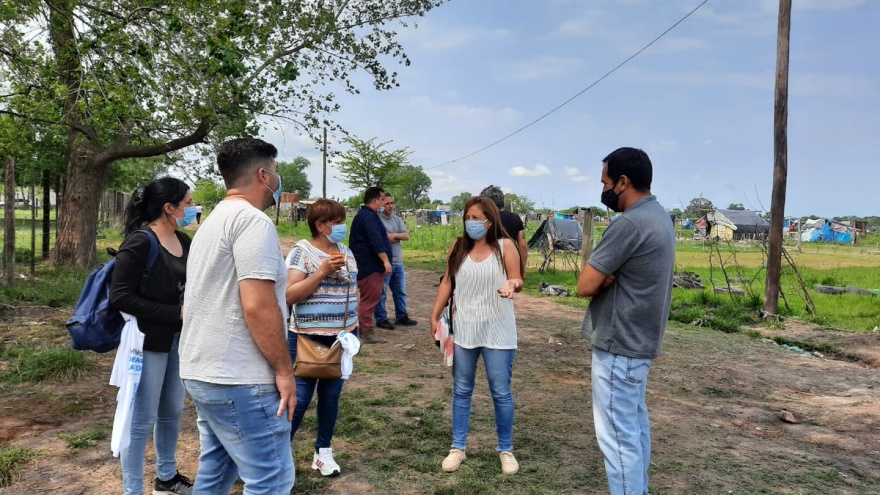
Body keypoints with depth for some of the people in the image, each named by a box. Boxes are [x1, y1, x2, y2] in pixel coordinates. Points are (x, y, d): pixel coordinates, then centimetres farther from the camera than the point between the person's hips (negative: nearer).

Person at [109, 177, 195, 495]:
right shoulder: (139, 242, -16)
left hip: (178, 340, 8)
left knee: (172, 412, 19)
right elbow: (120, 298, -20)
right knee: (142, 420, 4)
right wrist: (176, 314, -20)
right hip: (148, 341, -7)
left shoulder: (183, 241, 5)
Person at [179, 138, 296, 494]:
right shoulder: (252, 221, -15)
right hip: (238, 380, -10)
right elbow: (257, 306, -24)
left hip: (203, 372, 10)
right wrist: (284, 370, -14)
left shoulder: (214, 221, 16)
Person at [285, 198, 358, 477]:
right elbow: (289, 295, -16)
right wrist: (323, 272, -22)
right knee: (300, 397, -2)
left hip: (342, 337, 5)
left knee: (331, 395, 12)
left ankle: (323, 452, 26)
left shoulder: (346, 253, 9)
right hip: (308, 338, -5)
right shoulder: (302, 251, -9)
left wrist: (356, 328, 15)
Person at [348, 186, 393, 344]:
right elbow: (375, 240, -27)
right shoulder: (368, 216, -18)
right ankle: (366, 332, -2)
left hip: (371, 264, 11)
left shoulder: (368, 214, 18)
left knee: (370, 298, 18)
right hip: (369, 265, -11)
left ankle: (365, 324, 28)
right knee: (370, 298, -7)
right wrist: (385, 260, -31)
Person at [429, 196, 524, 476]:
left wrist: (513, 284, -30)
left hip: (497, 331, -3)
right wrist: (434, 316, 5)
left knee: (501, 393, 5)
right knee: (461, 391, 11)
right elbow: (447, 282, 8)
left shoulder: (505, 246, -5)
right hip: (463, 329, 3)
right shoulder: (458, 247, 4)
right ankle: (458, 448, 24)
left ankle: (505, 450, 22)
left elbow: (517, 280, -5)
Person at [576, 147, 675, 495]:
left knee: (618, 435, -1)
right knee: (635, 425, 19)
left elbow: (585, 286, -21)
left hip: (618, 345, -10)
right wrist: (607, 277, -9)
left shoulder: (630, 223, -22)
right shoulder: (658, 216, 9)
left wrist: (601, 278, -1)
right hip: (639, 340, 10)